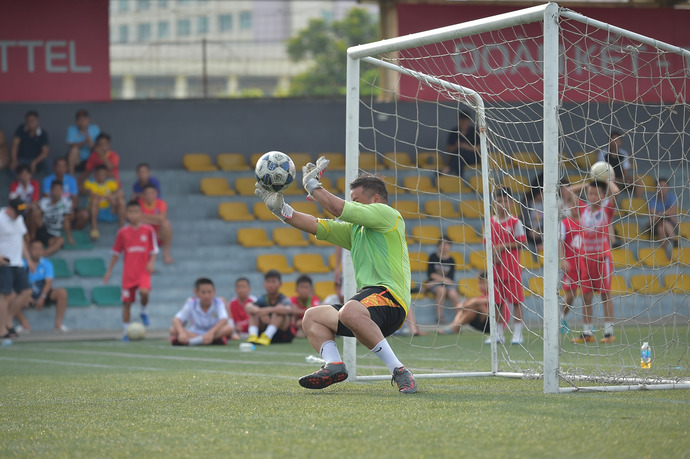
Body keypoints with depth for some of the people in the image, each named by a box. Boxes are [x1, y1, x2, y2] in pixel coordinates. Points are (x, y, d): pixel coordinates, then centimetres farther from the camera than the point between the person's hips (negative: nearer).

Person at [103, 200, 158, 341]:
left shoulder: (148, 230, 0)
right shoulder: (122, 232, 4)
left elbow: (154, 250, 5)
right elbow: (116, 253, 12)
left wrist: (151, 262, -14)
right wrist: (109, 271, 11)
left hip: (143, 271, -2)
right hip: (128, 272, 2)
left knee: (144, 291, -28)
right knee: (126, 301, 2)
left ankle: (144, 312, 4)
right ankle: (126, 332, 12)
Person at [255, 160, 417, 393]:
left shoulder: (388, 215, 1)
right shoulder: (355, 229, 28)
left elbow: (337, 208, -6)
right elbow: (316, 226, 24)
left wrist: (312, 184, 7)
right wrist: (279, 207, 17)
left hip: (388, 297, -10)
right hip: (367, 300, 10)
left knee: (350, 311, -39)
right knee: (312, 317, 12)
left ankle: (399, 371, -34)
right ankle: (334, 365, -16)